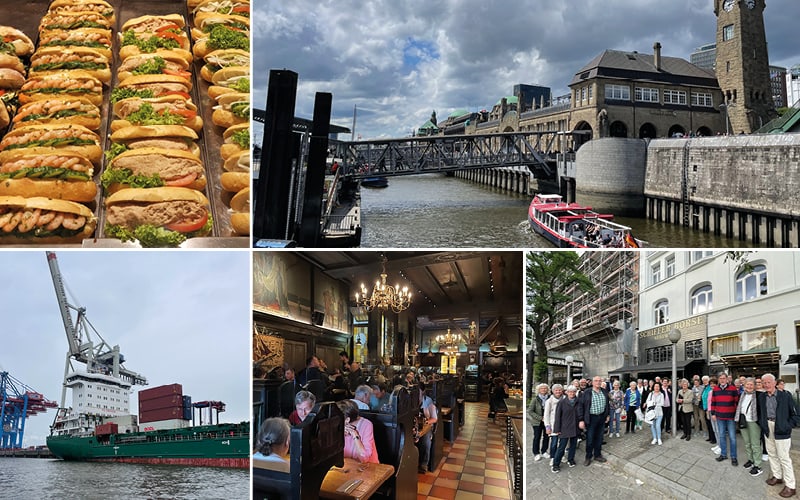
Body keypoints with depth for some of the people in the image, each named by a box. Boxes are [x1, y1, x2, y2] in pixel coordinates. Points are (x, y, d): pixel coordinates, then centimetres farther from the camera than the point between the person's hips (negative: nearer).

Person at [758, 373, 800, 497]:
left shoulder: (785, 395, -10)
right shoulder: (761, 397, 5)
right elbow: (759, 411, 22)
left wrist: (787, 426, -10)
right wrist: (761, 423, 11)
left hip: (781, 431, -6)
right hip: (768, 429, 6)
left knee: (784, 457, -3)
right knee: (771, 453, 16)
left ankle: (790, 486, 5)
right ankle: (777, 476, 33)